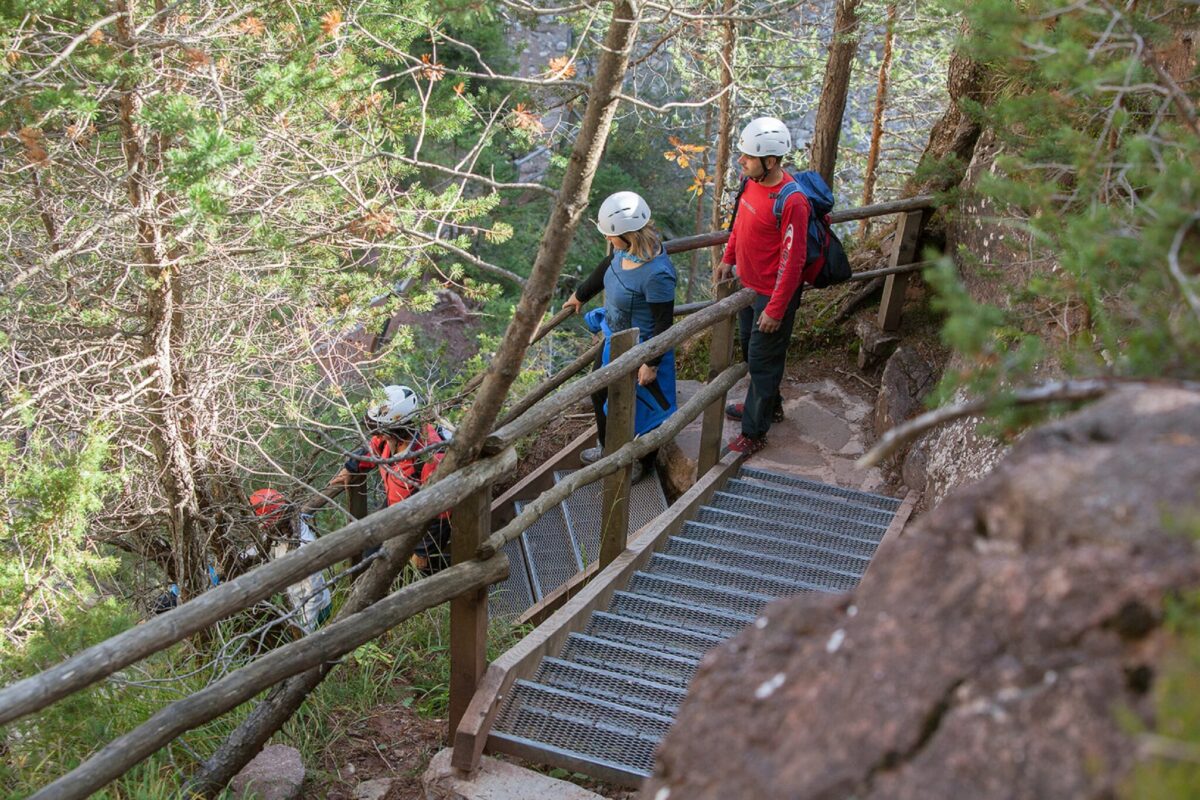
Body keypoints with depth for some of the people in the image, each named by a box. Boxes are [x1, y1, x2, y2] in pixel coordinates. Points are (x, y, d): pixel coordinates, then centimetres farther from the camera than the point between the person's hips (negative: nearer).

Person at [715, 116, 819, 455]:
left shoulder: (791, 202, -30)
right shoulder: (751, 181, -5)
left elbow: (792, 261, -25)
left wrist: (776, 309, -22)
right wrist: (728, 259, 14)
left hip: (773, 294, -9)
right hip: (748, 284, 9)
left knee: (763, 360, 5)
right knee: (750, 348, 25)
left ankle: (754, 432, 20)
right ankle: (768, 405, 48)